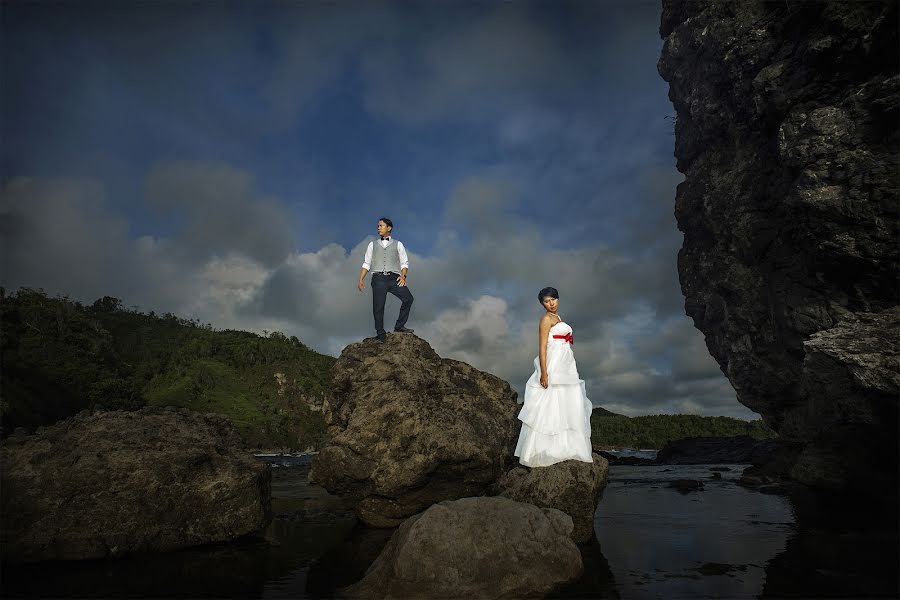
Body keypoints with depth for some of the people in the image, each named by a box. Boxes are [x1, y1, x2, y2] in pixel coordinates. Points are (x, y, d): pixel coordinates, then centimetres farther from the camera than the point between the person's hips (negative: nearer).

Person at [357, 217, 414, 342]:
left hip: (394, 278, -1)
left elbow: (404, 263, 10)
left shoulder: (398, 244, 15)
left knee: (408, 298, -21)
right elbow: (366, 264, 16)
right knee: (378, 307, -5)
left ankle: (399, 326, -10)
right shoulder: (372, 245, 19)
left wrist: (403, 275, -8)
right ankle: (380, 334, 7)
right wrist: (361, 279, 5)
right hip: (378, 278, 1)